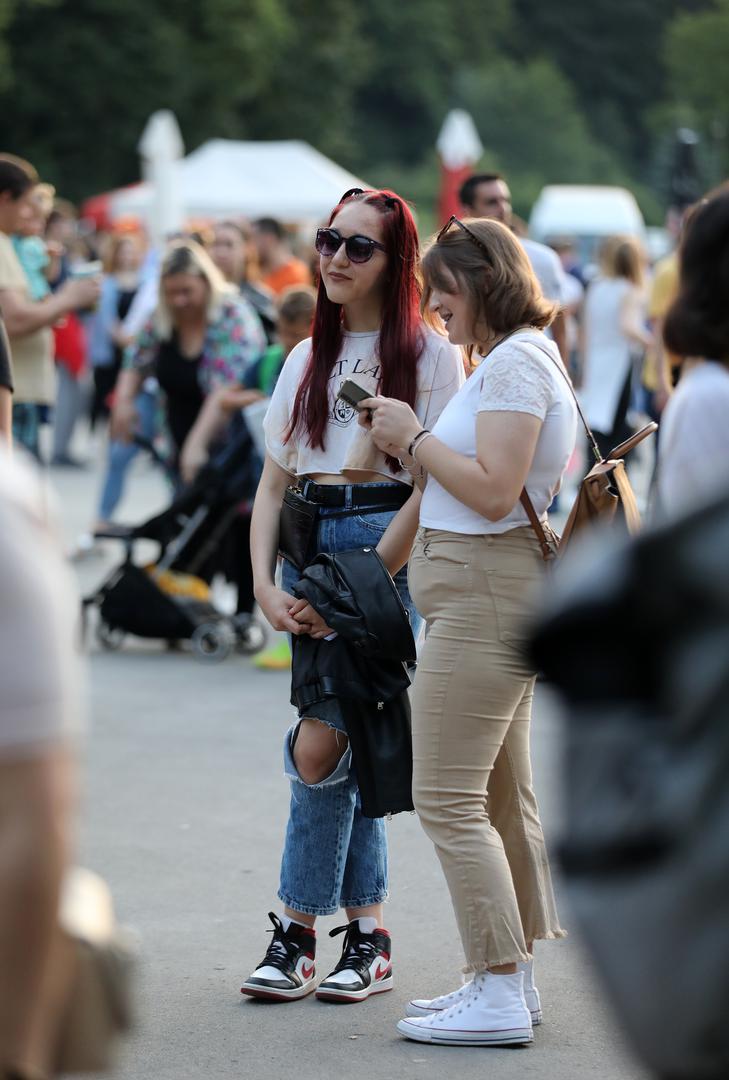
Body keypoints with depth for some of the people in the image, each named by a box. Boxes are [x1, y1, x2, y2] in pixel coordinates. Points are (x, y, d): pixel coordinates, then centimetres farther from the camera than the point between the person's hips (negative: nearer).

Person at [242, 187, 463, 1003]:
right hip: (312, 542, 5)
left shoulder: (427, 353, -3)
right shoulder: (309, 359, 15)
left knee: (319, 746, -11)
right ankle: (367, 933, 12)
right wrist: (265, 584, -2)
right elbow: (272, 483, 13)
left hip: (390, 545, -5)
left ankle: (298, 932, -2)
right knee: (352, 742, 6)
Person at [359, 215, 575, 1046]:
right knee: (501, 797, 14)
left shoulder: (514, 365, -14)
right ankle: (511, 982, 20)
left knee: (448, 799, -9)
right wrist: (414, 442, 8)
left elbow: (494, 489, -21)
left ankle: (500, 995, -7)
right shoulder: (516, 360, 19)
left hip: (485, 594, -11)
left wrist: (415, 438, -12)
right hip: (489, 595, 11)